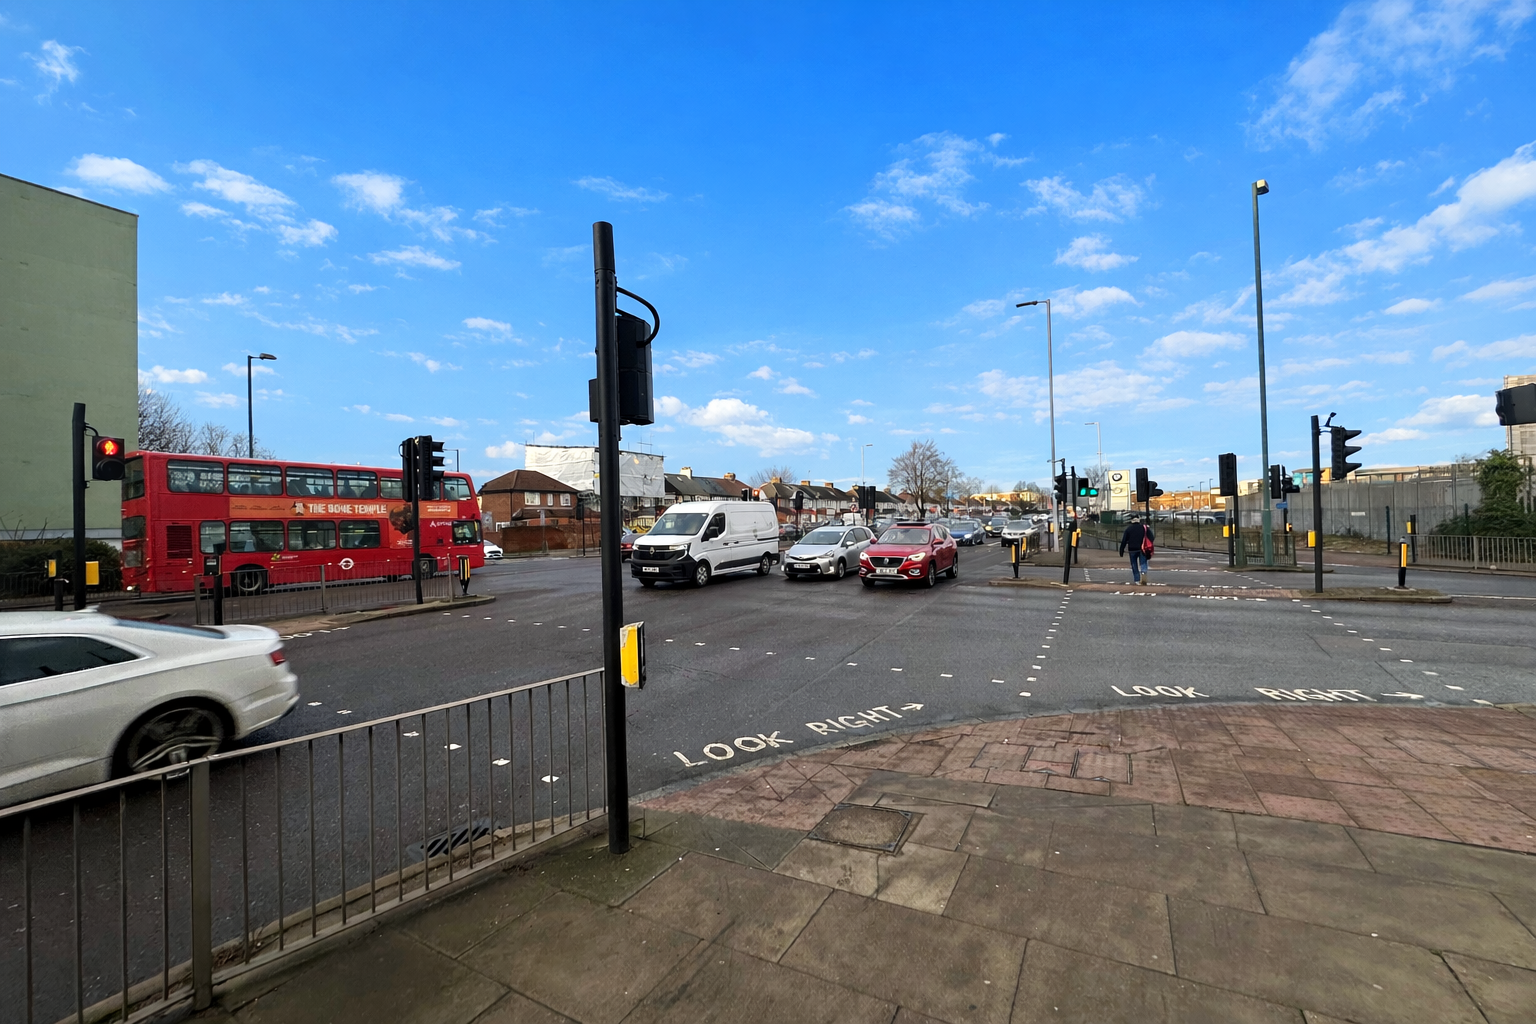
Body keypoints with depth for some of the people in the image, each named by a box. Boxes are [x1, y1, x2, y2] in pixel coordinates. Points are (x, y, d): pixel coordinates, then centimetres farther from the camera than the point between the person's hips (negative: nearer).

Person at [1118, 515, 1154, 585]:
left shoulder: (1128, 529, 4)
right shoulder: (1144, 527, 7)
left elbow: (1124, 540, 0)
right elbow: (1151, 537, 0)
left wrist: (1121, 550, 2)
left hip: (1132, 549, 0)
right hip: (1142, 549, 0)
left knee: (1134, 565, 9)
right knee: (1143, 563, 4)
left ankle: (1137, 580, 8)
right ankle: (1143, 573, -26)